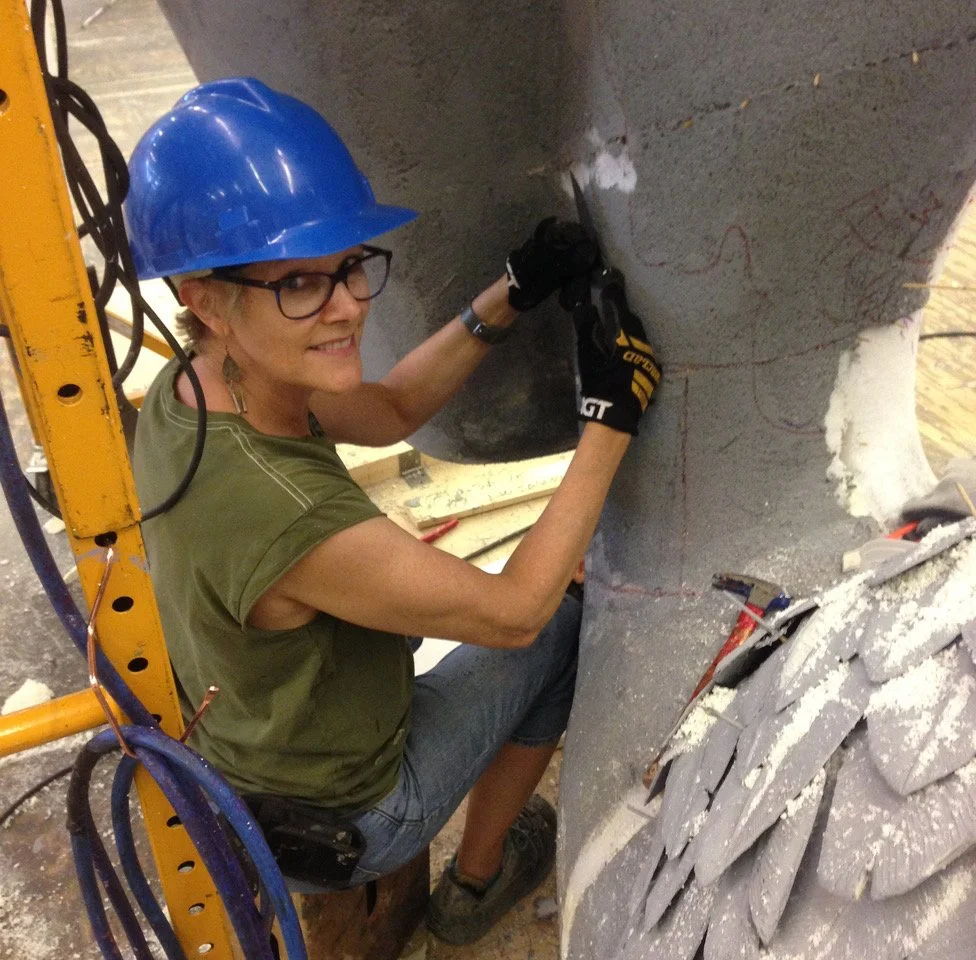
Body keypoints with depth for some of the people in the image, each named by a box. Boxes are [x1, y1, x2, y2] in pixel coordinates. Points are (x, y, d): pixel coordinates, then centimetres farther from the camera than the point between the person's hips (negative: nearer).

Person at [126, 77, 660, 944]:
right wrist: (611, 420, -23)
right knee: (564, 627, 4)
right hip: (339, 822, -7)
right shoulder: (286, 514, -42)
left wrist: (506, 301, -13)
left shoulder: (188, 387, -16)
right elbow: (515, 610, -28)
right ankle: (473, 884, 27)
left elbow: (389, 412, -2)